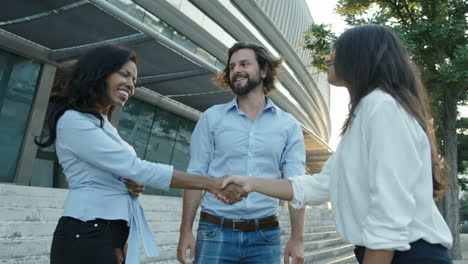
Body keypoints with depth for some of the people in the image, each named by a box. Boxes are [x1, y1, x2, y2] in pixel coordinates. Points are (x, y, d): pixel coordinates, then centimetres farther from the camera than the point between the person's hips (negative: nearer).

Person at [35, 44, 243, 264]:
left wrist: (135, 185, -4)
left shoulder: (103, 124, 17)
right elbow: (135, 168, -21)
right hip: (88, 236, -8)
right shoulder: (73, 120, -12)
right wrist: (209, 183, -21)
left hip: (114, 235, 8)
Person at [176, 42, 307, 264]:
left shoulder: (289, 125, 4)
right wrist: (186, 230, -5)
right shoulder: (211, 118, 2)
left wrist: (297, 238, -7)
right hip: (215, 231, 0)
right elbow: (195, 175, 0)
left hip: (265, 236, 1)